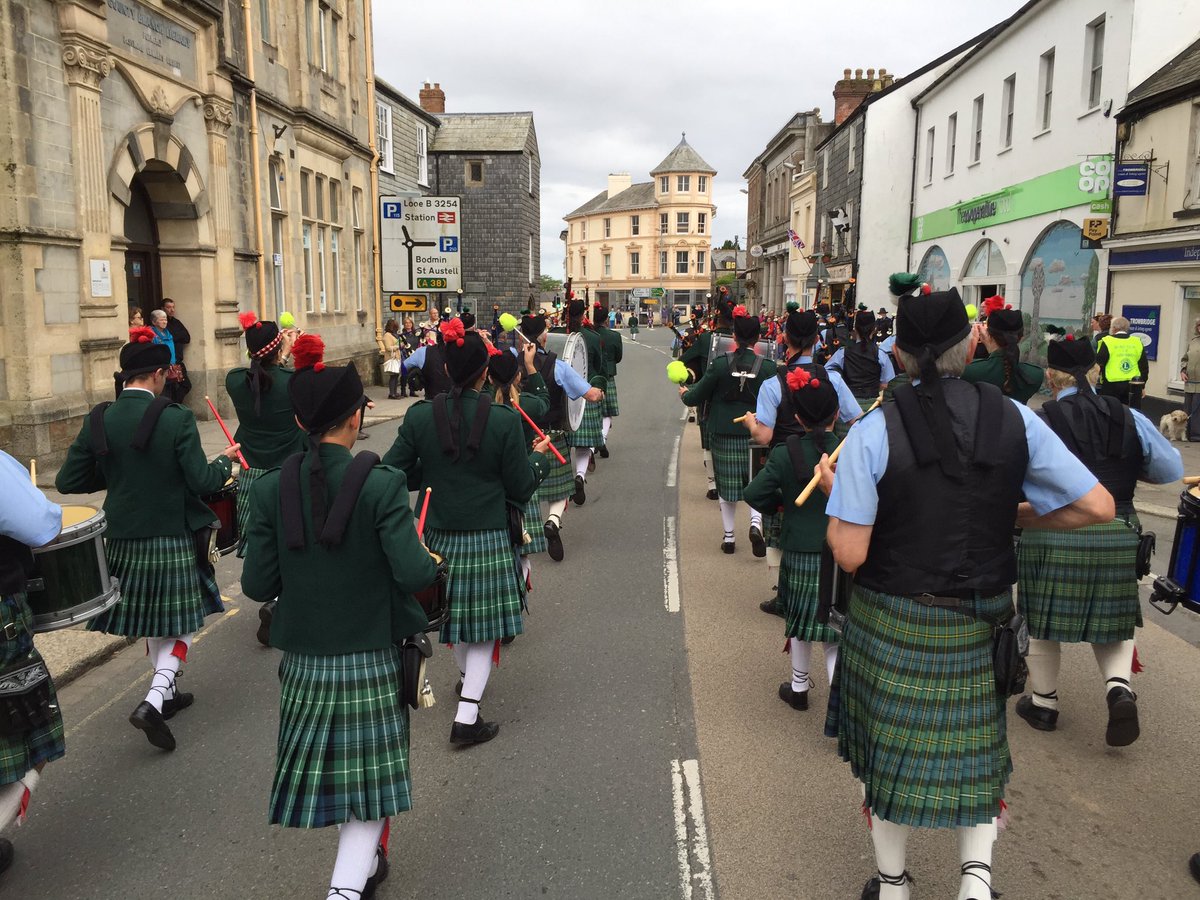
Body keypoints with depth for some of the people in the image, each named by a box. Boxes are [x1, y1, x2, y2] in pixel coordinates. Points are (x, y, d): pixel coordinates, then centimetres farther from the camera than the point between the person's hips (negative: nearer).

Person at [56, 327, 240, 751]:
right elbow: (203, 482, -17)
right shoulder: (177, 418, -16)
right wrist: (225, 460, 3)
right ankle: (153, 701, -6)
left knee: (151, 620, 22)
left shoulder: (98, 420, -4)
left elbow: (67, 481, -1)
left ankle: (165, 692, 36)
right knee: (179, 622, 9)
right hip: (174, 540, -5)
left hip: (123, 539, 5)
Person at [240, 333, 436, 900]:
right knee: (369, 784, 11)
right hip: (369, 659, -4)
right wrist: (431, 561, 0)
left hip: (303, 661, 4)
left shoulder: (271, 490, -7)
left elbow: (257, 586, -5)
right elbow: (413, 575, -22)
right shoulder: (380, 485, -17)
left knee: (322, 775, 24)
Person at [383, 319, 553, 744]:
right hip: (488, 540, -3)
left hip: (438, 537, 3)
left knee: (453, 612, 25)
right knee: (483, 628, 9)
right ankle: (467, 716, 5)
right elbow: (521, 489, -7)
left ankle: (467, 678, 48)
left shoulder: (420, 416, -8)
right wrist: (540, 457, 11)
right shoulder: (504, 420, -14)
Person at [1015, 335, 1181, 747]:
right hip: (1117, 536, 3)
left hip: (1050, 537, -3)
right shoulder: (1130, 419, -1)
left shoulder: (1037, 422, -11)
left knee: (1044, 621, 14)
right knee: (1109, 619, 21)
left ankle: (1044, 702, 27)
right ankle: (1119, 686, 0)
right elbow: (1172, 469, 7)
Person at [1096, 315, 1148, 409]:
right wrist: (1141, 386, 17)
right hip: (1133, 386, 4)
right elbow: (1144, 367, 9)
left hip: (1111, 385, -4)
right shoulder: (1137, 342, 6)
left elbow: (1098, 363, -7)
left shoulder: (1107, 341, -6)